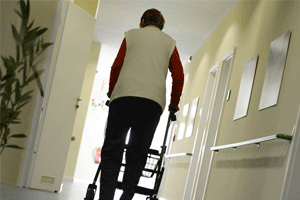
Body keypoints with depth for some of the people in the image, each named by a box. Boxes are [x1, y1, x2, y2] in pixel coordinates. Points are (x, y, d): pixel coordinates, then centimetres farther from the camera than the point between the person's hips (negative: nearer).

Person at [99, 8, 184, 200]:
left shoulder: (132, 34, 20)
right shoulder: (169, 42, 22)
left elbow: (117, 66, 12)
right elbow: (179, 76, 14)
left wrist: (111, 92, 25)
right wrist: (174, 105, 23)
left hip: (124, 96, -1)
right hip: (154, 101, 1)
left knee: (112, 149, 1)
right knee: (138, 153, 7)